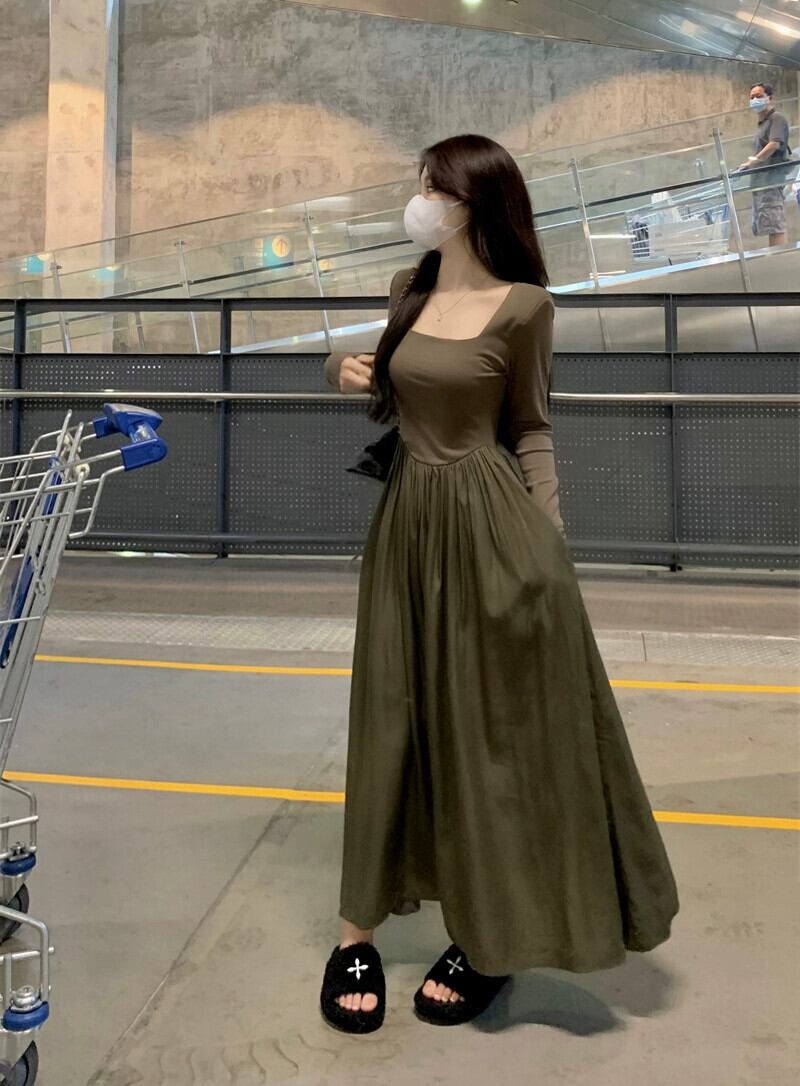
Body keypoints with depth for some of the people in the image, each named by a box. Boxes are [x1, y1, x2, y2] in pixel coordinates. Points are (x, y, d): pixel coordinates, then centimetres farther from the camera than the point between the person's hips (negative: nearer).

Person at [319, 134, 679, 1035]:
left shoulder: (522, 305, -6)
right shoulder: (408, 289, 10)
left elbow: (530, 430, -1)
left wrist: (549, 535, -10)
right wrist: (345, 369, 3)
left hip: (488, 520, -5)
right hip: (407, 519, 6)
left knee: (492, 723, 4)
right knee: (394, 718, 9)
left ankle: (489, 938, 21)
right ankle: (358, 932, 20)